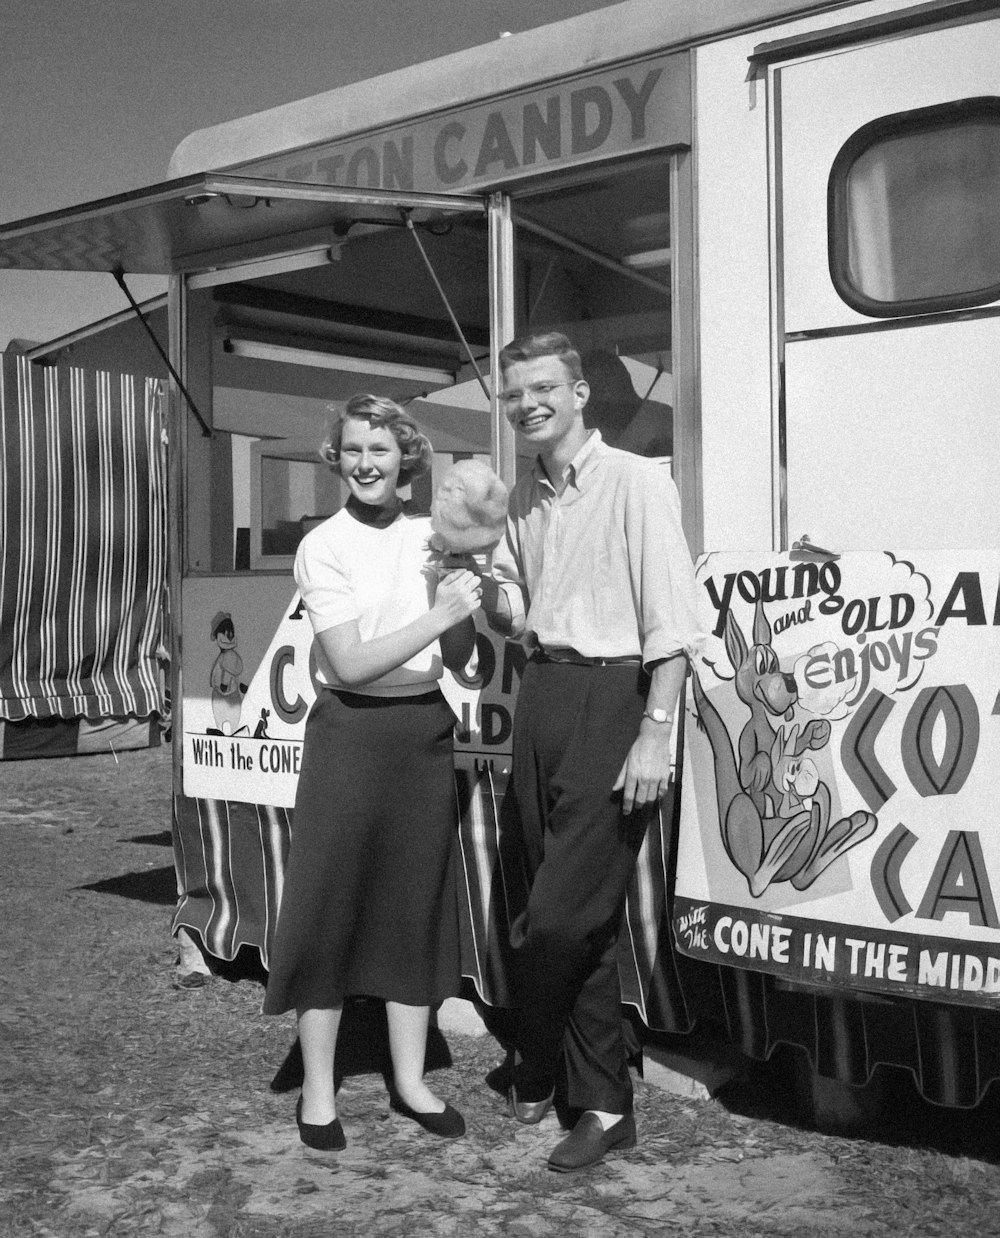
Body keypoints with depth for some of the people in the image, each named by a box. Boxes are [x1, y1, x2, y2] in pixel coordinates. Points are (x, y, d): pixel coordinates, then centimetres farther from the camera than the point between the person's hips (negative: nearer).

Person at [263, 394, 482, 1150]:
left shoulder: (432, 539, 6)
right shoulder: (324, 547, -7)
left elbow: (459, 660, 5)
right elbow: (352, 663, -16)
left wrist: (453, 594, -12)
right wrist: (440, 614, -20)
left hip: (426, 734, 5)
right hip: (351, 734, -4)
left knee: (419, 903, 10)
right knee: (332, 905, 1)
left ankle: (409, 1078, 23)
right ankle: (318, 1092, 14)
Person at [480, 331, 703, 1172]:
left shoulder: (636, 481, -7)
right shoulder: (523, 501, 15)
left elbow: (673, 618, -12)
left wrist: (655, 733, -17)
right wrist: (478, 577, 1)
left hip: (611, 699, -7)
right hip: (540, 696, 7)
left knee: (558, 915, -6)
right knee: (581, 916, 10)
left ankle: (534, 1072, 21)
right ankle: (603, 1104, 20)